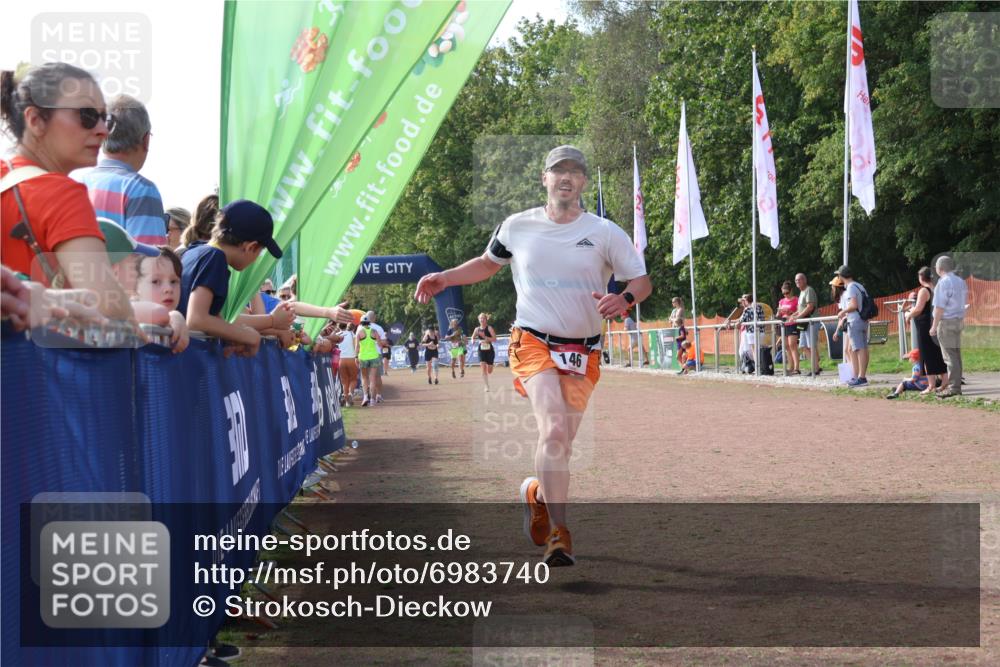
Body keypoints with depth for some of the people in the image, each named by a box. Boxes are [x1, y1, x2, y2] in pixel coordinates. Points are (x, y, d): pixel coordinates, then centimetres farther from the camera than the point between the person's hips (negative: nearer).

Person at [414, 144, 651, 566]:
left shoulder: (605, 233, 0)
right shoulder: (517, 226, 5)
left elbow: (642, 282, 1)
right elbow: (488, 263, 23)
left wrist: (624, 299, -21)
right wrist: (445, 278, 11)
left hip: (583, 353, 2)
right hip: (533, 341, -1)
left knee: (560, 444, 1)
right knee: (554, 430, -22)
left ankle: (538, 494, 34)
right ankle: (558, 533, -18)